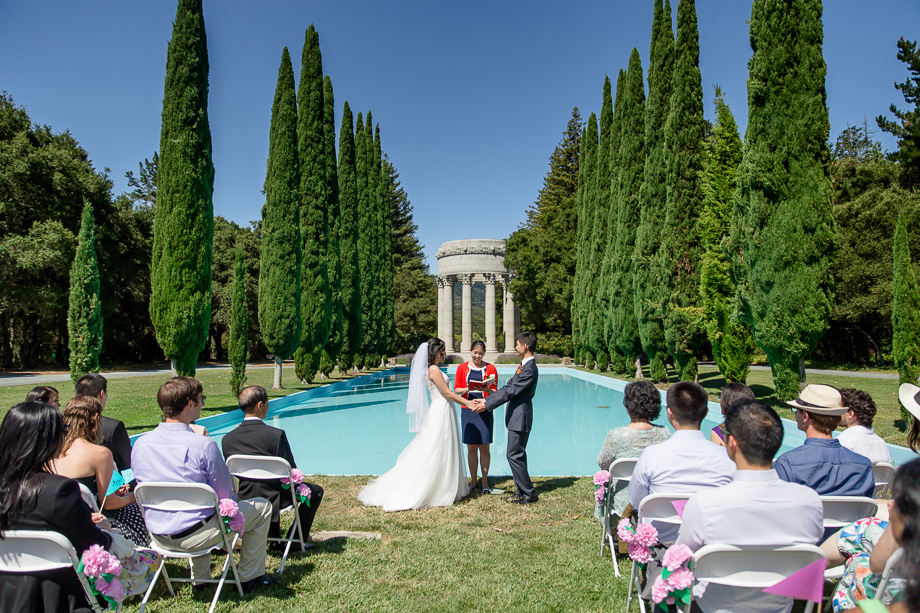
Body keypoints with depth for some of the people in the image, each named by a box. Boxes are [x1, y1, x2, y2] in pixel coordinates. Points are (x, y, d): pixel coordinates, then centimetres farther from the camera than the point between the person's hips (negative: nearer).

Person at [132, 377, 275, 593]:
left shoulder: (140, 444, -5)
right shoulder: (203, 445, -22)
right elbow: (225, 497, -13)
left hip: (158, 536, 7)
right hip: (194, 536, -6)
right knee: (262, 507, 11)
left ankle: (199, 578, 43)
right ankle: (249, 578, 20)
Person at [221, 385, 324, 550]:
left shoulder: (227, 439, -9)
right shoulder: (276, 435, -24)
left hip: (244, 500, 6)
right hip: (272, 499, -5)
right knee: (315, 491, 18)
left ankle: (275, 541, 41)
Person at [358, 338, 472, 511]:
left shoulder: (429, 369, 12)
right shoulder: (434, 370, -16)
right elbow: (448, 393, -15)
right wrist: (466, 402, -8)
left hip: (441, 411, 9)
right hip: (441, 412, -9)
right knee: (435, 453, -3)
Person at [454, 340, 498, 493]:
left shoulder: (490, 369, 3)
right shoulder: (462, 368, 6)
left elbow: (495, 392, 2)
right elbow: (456, 389, 4)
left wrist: (486, 389, -19)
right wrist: (468, 389, -15)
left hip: (485, 411, -1)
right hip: (468, 411, 1)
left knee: (484, 447, 0)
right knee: (471, 448, 5)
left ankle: (485, 482, 11)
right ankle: (473, 480, 18)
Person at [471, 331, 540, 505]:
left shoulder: (529, 369, -20)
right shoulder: (524, 365, 12)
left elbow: (510, 392, -21)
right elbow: (508, 387, 13)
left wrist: (487, 405, -16)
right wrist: (486, 400, 8)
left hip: (520, 418, -10)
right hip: (517, 417, 10)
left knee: (514, 455, -4)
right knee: (518, 455, 15)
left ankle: (529, 493, 6)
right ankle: (522, 492, 24)